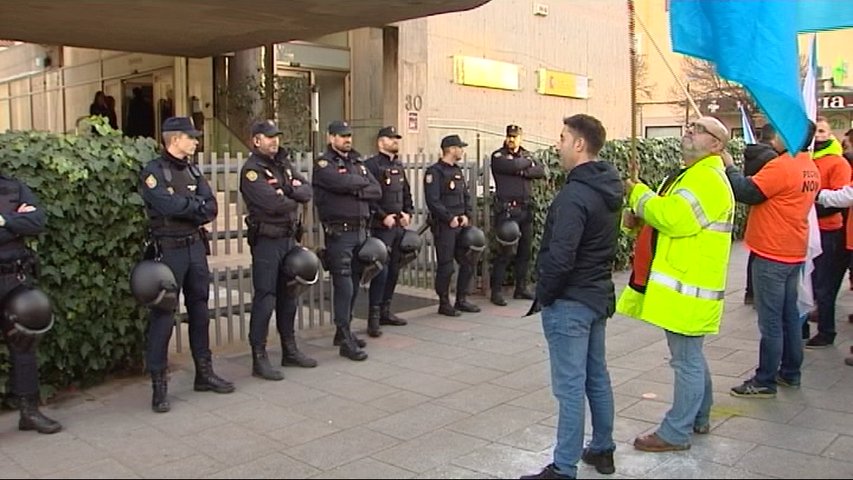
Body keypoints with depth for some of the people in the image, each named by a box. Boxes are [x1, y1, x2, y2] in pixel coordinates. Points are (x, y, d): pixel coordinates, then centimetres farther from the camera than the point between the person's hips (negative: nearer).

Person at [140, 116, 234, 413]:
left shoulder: (192, 170, 12)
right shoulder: (154, 171, -9)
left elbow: (211, 208, 3)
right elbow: (168, 205, -24)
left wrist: (185, 208, -15)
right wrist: (196, 205, -8)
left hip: (196, 247, 7)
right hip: (169, 251, -7)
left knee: (200, 311, 14)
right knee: (163, 316, -3)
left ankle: (204, 373, 26)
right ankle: (158, 385, 5)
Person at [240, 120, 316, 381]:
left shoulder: (284, 165, 14)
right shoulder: (252, 170, -11)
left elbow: (307, 191, 4)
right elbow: (273, 203, -23)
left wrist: (289, 189, -15)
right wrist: (294, 200, -4)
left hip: (289, 238, 8)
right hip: (266, 240, -8)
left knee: (288, 297, 15)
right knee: (265, 299, -6)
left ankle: (290, 350, 27)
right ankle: (259, 358, 2)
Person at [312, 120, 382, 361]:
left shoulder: (357, 161, 17)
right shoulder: (324, 163, -4)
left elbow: (376, 191, 7)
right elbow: (341, 183, -22)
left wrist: (355, 190, -10)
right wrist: (362, 182, -3)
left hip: (360, 230, 7)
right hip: (339, 231, -7)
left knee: (353, 284, 13)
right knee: (344, 285, -8)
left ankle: (344, 330, 25)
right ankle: (345, 340, -3)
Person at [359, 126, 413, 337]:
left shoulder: (399, 165, 16)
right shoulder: (372, 165, -9)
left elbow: (406, 193, 23)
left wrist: (408, 213, 8)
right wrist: (383, 216, -18)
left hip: (399, 225, 8)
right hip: (382, 227, -8)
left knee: (394, 270, 12)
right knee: (381, 270, -9)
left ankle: (385, 311, 22)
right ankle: (374, 317, -4)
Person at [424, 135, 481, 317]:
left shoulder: (458, 171, 16)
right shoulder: (434, 172, -10)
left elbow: (466, 196, 20)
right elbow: (433, 201, -17)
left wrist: (466, 215, 3)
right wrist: (450, 219, -16)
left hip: (460, 224, 8)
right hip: (444, 226, -8)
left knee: (468, 263, 9)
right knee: (446, 266, -3)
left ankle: (461, 300, 21)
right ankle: (444, 303, 9)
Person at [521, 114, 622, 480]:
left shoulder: (575, 195, -22)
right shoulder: (609, 189, 8)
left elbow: (559, 258, -26)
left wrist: (544, 294, -12)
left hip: (570, 302, -10)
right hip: (599, 296, 10)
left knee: (571, 386, -3)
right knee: (597, 377, 19)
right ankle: (602, 449, 33)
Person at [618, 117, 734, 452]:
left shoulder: (708, 179, -16)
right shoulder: (689, 176, 18)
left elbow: (674, 217, -28)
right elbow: (666, 218, 21)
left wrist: (638, 194, -13)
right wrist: (637, 220, -1)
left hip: (689, 288, -11)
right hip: (679, 284, 11)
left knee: (687, 359, -1)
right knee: (691, 356, 21)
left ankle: (675, 433, 8)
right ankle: (699, 419, 35)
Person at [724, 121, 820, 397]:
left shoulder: (782, 166, -19)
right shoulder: (812, 169, 10)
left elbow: (746, 192, -19)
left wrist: (729, 166, -6)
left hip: (771, 255, -9)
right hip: (794, 254, 9)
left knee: (771, 321, -3)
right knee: (790, 315, 16)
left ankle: (764, 382, 5)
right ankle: (791, 373, 27)